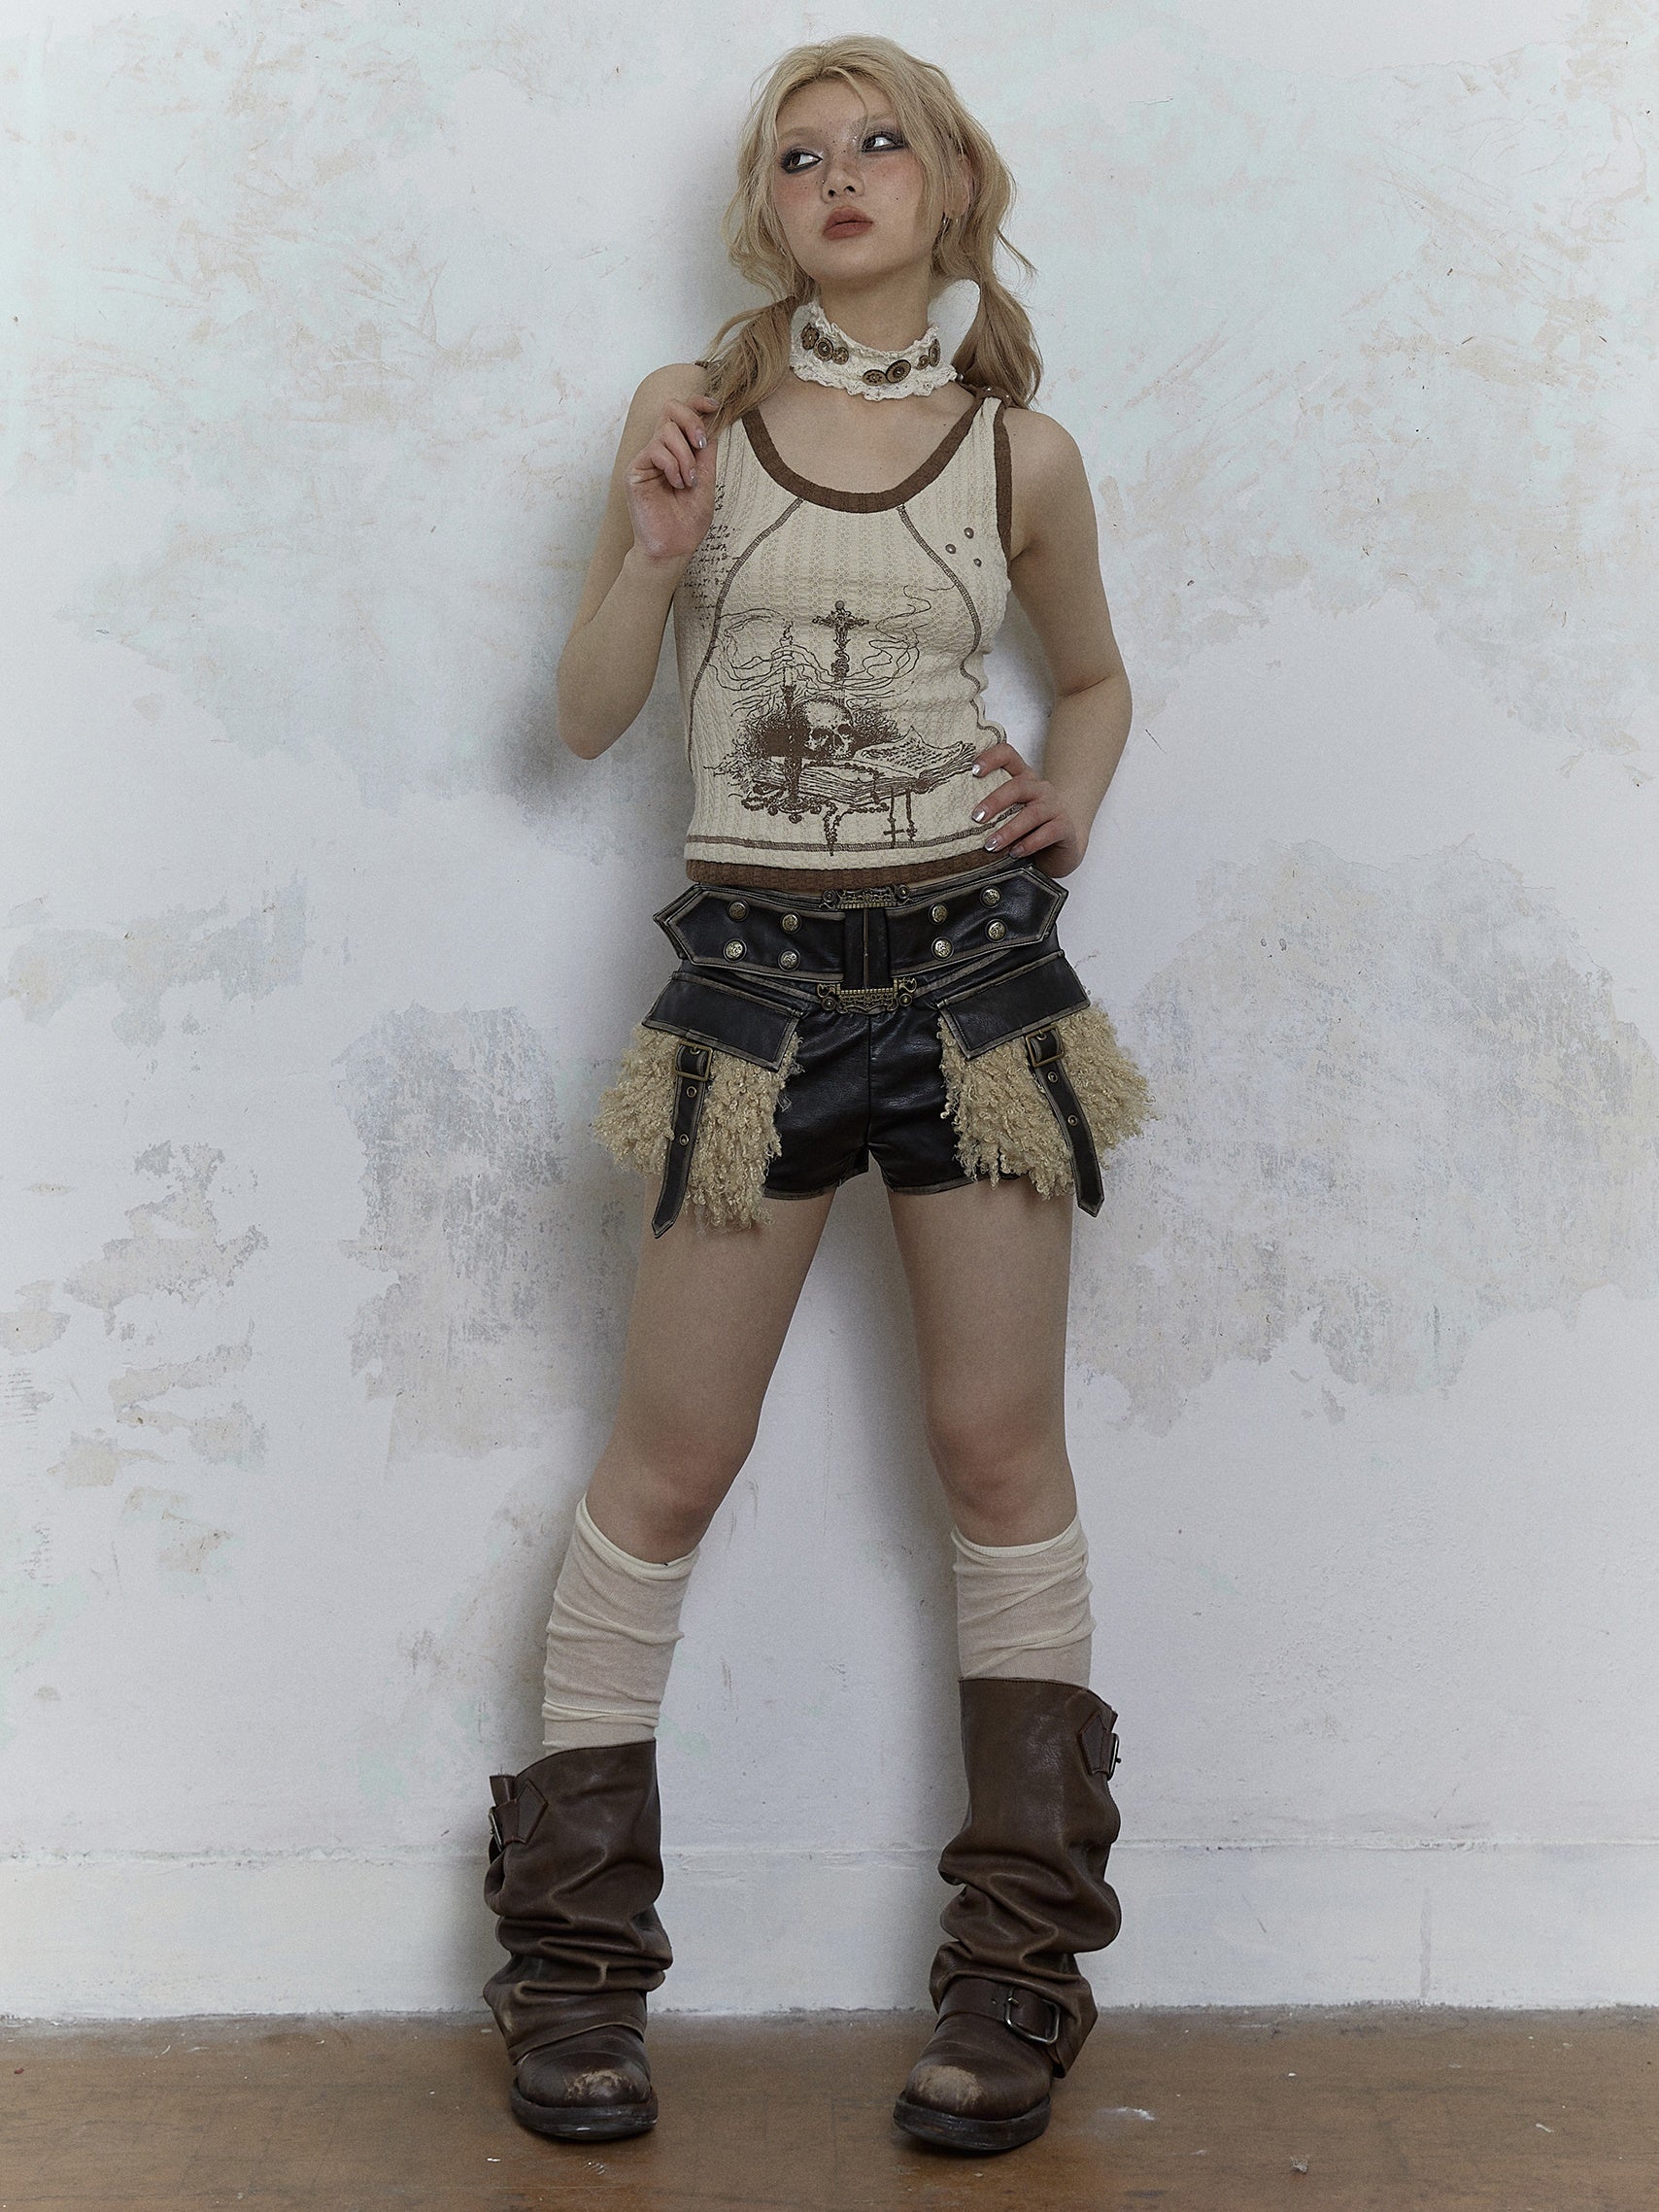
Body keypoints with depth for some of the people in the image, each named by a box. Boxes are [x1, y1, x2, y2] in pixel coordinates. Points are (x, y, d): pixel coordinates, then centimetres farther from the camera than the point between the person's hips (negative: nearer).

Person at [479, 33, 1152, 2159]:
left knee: (1001, 1446, 3)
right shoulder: (687, 413, 5)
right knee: (671, 1457, 2)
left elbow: (1095, 674, 22)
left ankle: (1019, 1966, 16)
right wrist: (656, 550, -11)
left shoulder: (1021, 450, 7)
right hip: (755, 970, -1)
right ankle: (575, 1950, 18)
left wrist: (1071, 808, 3)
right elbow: (586, 715, 5)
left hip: (977, 965, 1)